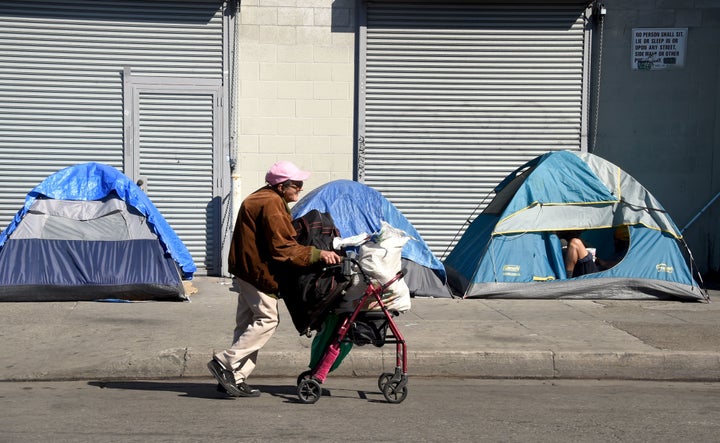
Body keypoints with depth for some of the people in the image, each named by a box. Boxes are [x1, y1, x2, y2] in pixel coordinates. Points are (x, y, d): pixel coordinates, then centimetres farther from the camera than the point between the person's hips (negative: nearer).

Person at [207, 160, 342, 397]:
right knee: (267, 319, -7)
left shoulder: (264, 198, 16)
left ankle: (234, 378, 12)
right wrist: (318, 254, -19)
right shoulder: (271, 204, -18)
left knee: (247, 323, 11)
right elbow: (283, 248, -22)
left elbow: (281, 237, 24)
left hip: (247, 269, 11)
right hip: (258, 271, -11)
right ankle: (225, 362, -8)